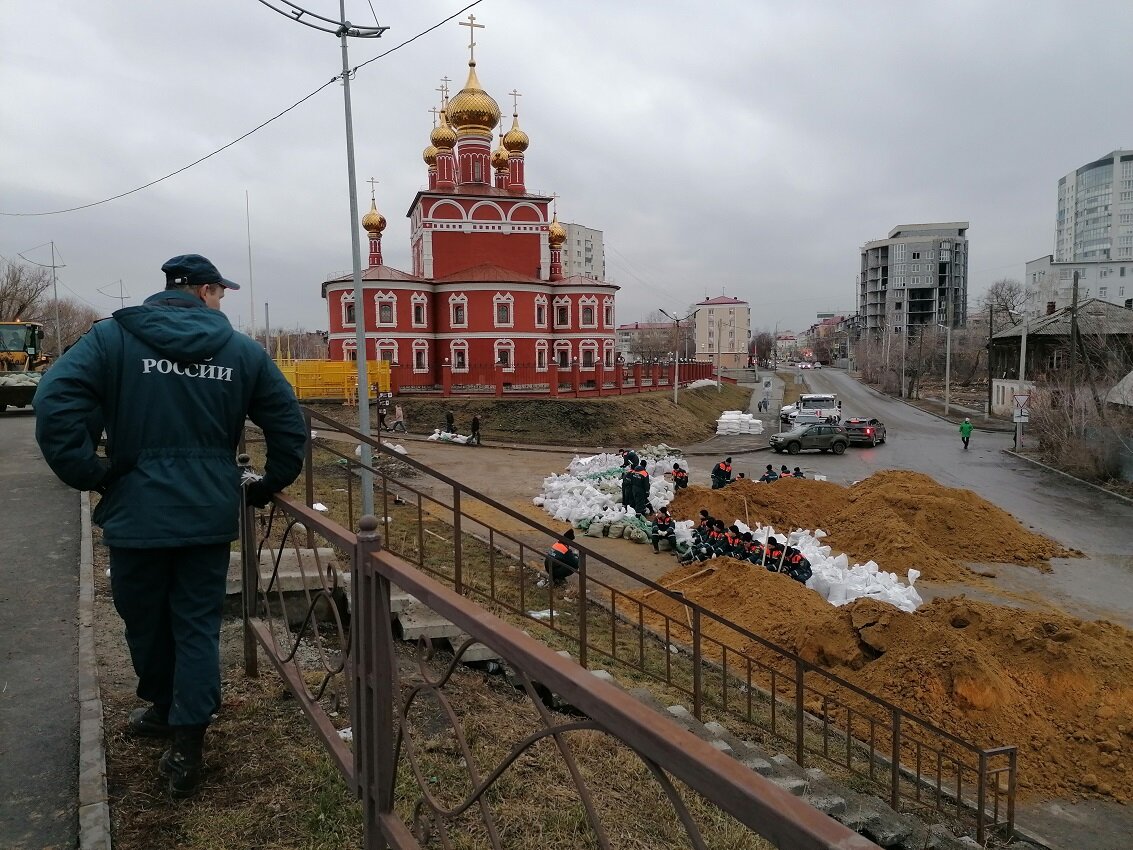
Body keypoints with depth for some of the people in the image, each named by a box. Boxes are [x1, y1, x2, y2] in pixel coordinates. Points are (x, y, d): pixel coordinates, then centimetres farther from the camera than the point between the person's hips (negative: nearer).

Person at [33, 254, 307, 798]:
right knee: (199, 624, 10)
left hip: (137, 511, -1)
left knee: (145, 620, 20)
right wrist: (269, 486, 13)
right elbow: (290, 426, 2)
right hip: (210, 516, 1)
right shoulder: (242, 350, 2)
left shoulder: (113, 336, -4)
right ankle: (186, 744, 10)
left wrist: (91, 476, -5)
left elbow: (56, 405, -16)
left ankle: (165, 708, 41)